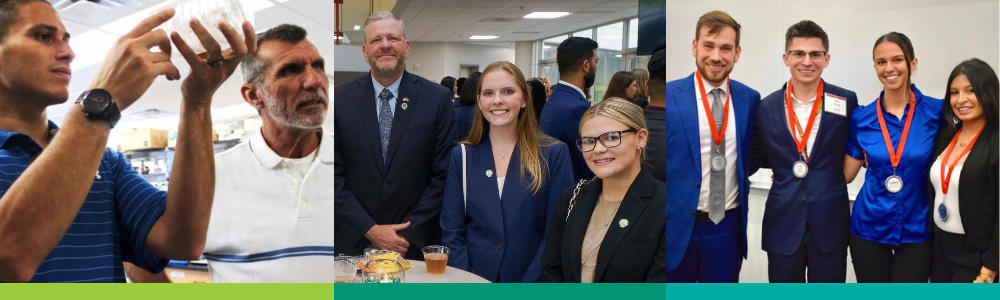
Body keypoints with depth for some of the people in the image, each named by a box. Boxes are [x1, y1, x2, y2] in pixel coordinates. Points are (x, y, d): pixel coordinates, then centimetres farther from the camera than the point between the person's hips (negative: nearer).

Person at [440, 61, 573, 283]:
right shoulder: (462, 156, 1)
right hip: (474, 278, 2)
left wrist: (529, 284, -16)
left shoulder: (554, 154, -5)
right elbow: (451, 232, 0)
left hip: (530, 279, -1)